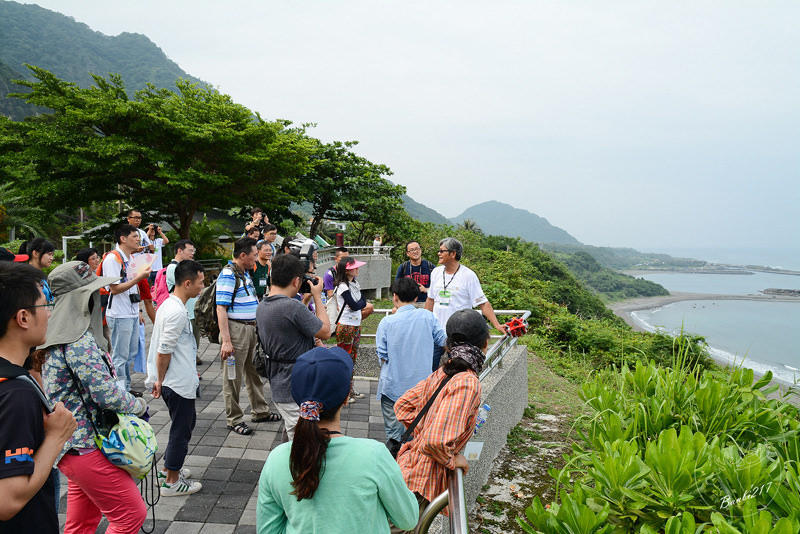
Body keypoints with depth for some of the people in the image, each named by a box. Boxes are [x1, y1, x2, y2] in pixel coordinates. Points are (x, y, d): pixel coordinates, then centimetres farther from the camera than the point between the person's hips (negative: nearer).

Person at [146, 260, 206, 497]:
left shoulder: (169, 304, 9)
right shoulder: (177, 312, -24)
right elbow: (164, 352, -24)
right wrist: (160, 381, -12)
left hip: (180, 379, 10)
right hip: (179, 383, -10)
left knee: (187, 421, 24)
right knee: (181, 429, 3)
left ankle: (171, 466, 38)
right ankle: (172, 482, 17)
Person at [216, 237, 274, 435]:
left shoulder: (245, 273, 14)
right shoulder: (228, 274, -16)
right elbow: (221, 309, -21)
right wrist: (226, 341, -25)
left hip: (251, 328, 9)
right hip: (235, 329, -9)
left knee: (254, 372, 18)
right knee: (233, 378, 2)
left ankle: (260, 411, 31)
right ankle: (234, 420, 13)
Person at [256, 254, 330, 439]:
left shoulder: (262, 306, 7)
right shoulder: (293, 306, -24)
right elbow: (325, 332, -13)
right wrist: (317, 297, -4)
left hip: (279, 386, 10)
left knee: (292, 435, 23)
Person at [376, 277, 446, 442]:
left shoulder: (387, 322, -13)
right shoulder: (427, 316, -7)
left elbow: (382, 355, -9)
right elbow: (443, 340, 3)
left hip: (393, 386, -2)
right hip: (421, 385, 2)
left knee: (394, 435, 12)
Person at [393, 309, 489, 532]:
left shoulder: (442, 373, 2)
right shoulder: (467, 383, -23)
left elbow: (402, 406, 12)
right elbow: (435, 441, -30)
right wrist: (453, 461, -13)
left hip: (409, 463, 8)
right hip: (423, 482, -8)